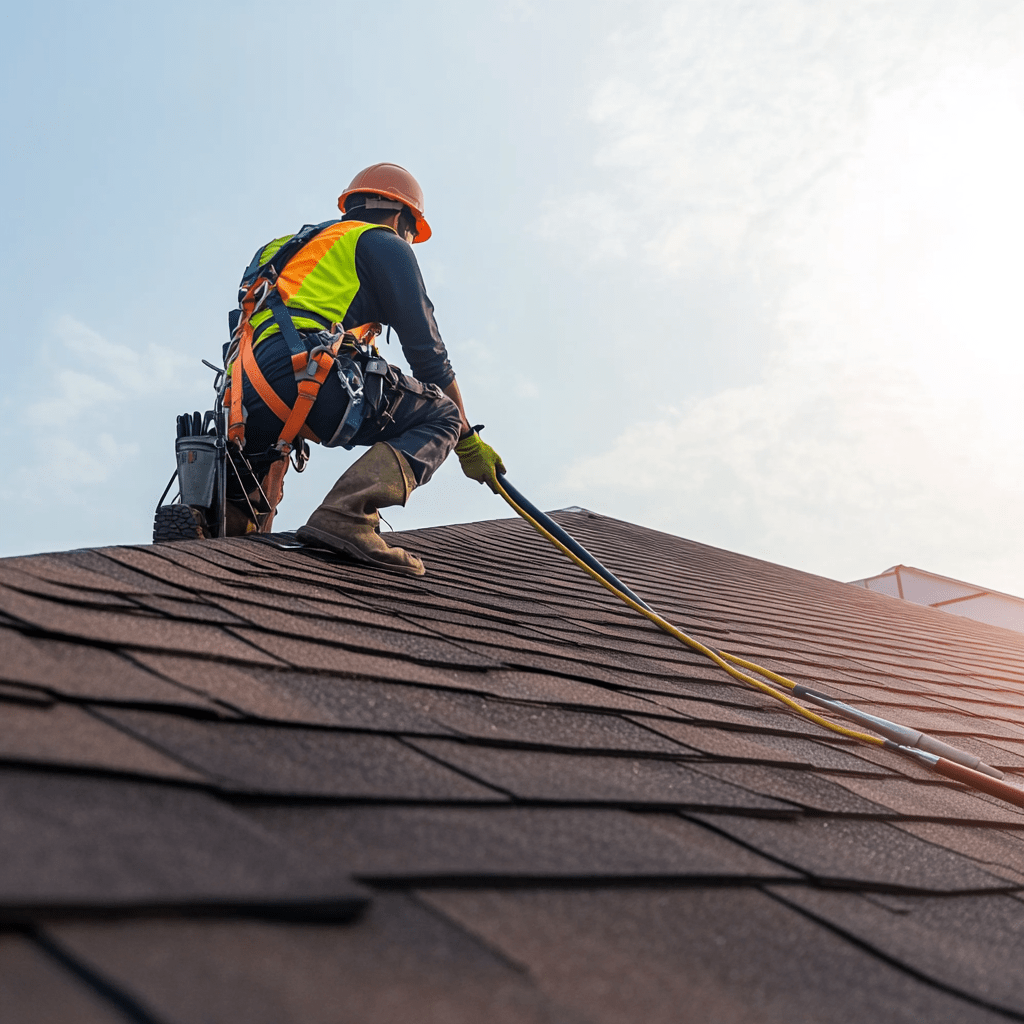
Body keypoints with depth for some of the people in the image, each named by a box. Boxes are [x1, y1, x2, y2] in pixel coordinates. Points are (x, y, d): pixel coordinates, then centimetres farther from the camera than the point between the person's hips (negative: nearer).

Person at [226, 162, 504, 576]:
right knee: (440, 416, 0)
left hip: (246, 394, 8)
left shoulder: (306, 245, 38)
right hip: (306, 369, -8)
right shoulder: (384, 244, 15)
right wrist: (468, 439, 13)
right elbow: (426, 349, 7)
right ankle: (345, 517, -23)